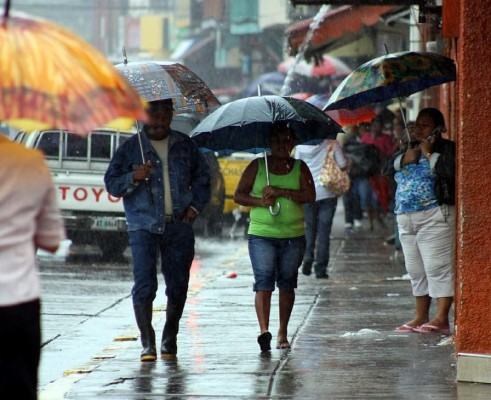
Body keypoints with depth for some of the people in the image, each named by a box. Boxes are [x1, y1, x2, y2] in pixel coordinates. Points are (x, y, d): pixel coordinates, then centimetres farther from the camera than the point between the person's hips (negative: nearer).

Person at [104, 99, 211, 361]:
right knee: (144, 284, -12)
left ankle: (169, 340, 19)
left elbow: (202, 177, 21)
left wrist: (195, 206, 7)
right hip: (144, 226, -3)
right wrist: (133, 177, -15)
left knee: (178, 285, 5)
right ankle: (147, 344, -9)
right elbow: (112, 183, 4)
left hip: (179, 225, 3)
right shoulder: (131, 148, 5)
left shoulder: (185, 145, 12)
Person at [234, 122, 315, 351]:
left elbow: (310, 196, -6)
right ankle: (263, 330, -27)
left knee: (287, 284, 8)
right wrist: (260, 201, -14)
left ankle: (283, 333, 20)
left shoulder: (300, 168, 7)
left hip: (293, 237, 2)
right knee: (264, 281, -16)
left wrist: (280, 191, -16)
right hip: (261, 235, -2)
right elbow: (238, 195, 4)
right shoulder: (257, 166, 6)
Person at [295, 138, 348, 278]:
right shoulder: (332, 144, -7)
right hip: (327, 194, -1)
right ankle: (320, 269, 1)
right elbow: (343, 165, -8)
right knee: (324, 231, 3)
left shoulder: (301, 147, -2)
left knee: (310, 227, 18)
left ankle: (308, 257, -3)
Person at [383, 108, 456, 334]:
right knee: (416, 270, 11)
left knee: (438, 267, -12)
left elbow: (450, 170, -22)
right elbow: (387, 168, 11)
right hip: (406, 219, 8)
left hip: (435, 216, -8)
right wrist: (403, 159, -6)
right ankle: (421, 317, 18)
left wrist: (429, 153, -13)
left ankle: (441, 319, -16)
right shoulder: (410, 148, 19)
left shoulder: (447, 148, -3)